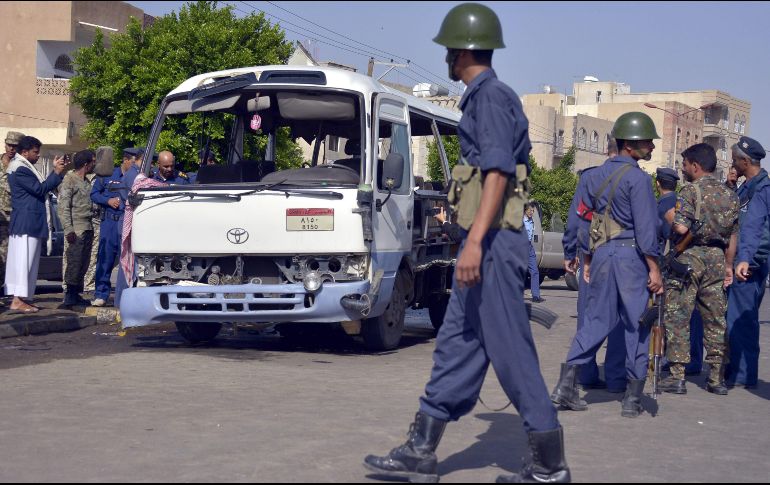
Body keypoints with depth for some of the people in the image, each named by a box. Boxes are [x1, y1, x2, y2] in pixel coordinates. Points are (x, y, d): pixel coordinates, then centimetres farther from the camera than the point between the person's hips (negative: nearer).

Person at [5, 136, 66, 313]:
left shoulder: (25, 167, 20)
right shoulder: (19, 169, -13)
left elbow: (41, 188, 21)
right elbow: (39, 189, -17)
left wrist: (56, 171, 13)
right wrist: (57, 172, -10)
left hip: (32, 223, 10)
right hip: (26, 223, -10)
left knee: (28, 261, 9)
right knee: (23, 260, -11)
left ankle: (20, 299, 10)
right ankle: (18, 301, -13)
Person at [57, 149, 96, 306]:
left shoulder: (86, 182, 19)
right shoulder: (69, 180, -6)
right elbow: (63, 207, -12)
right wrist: (68, 229, -18)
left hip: (88, 228, 8)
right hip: (76, 229, -8)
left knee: (83, 264, 8)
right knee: (74, 262, -9)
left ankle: (76, 294, 14)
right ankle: (70, 295, -6)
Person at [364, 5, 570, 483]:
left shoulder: (491, 95, -10)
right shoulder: (488, 96, 20)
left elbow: (499, 171, -20)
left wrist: (475, 241, -26)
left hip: (493, 242, -11)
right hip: (487, 242, 11)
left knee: (511, 351, -5)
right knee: (457, 345, 11)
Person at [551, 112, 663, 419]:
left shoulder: (596, 176, 13)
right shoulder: (637, 178, -10)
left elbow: (586, 221, 16)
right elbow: (645, 227, -15)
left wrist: (587, 261, 21)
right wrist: (654, 268, -12)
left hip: (602, 255, 7)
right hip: (630, 255, -7)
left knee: (596, 320, 11)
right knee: (637, 325, 2)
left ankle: (567, 384, 2)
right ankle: (632, 399, 4)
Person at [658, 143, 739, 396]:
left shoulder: (690, 191, -10)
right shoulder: (729, 194, 11)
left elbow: (681, 228, -20)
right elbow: (733, 236, 12)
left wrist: (667, 218, 0)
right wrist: (728, 266, 18)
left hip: (690, 257, -6)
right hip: (717, 259, 6)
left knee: (677, 317, -1)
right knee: (715, 319, 9)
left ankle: (677, 376, -4)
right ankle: (717, 378, 10)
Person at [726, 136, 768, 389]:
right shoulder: (745, 188, 15)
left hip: (748, 269, -9)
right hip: (737, 265, 9)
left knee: (740, 320, -6)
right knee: (733, 319, 14)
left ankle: (743, 375, 2)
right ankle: (734, 370, 23)